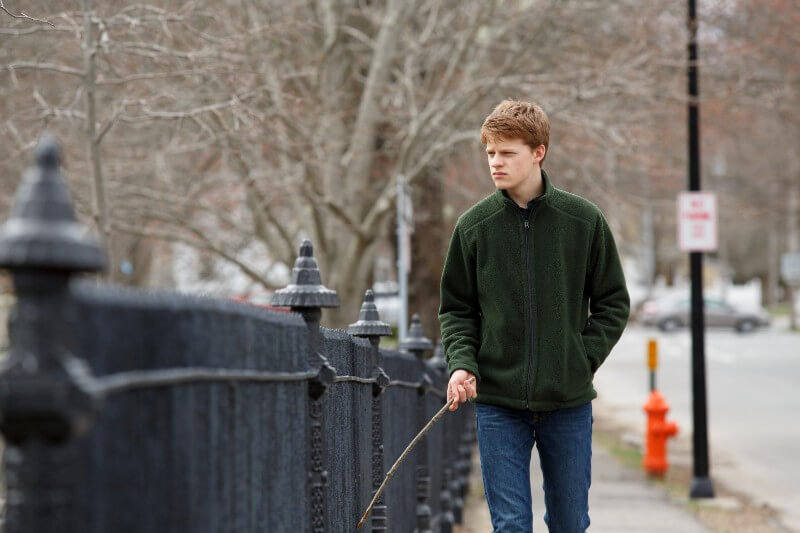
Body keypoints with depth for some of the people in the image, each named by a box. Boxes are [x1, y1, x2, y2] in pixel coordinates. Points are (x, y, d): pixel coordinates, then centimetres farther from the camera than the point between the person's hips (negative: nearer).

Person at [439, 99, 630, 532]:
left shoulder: (584, 220, -1)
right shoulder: (473, 226, 0)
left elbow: (613, 303, 6)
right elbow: (456, 309, 8)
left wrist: (584, 359, -5)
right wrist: (462, 363, -8)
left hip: (569, 403, 0)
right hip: (498, 403, 0)